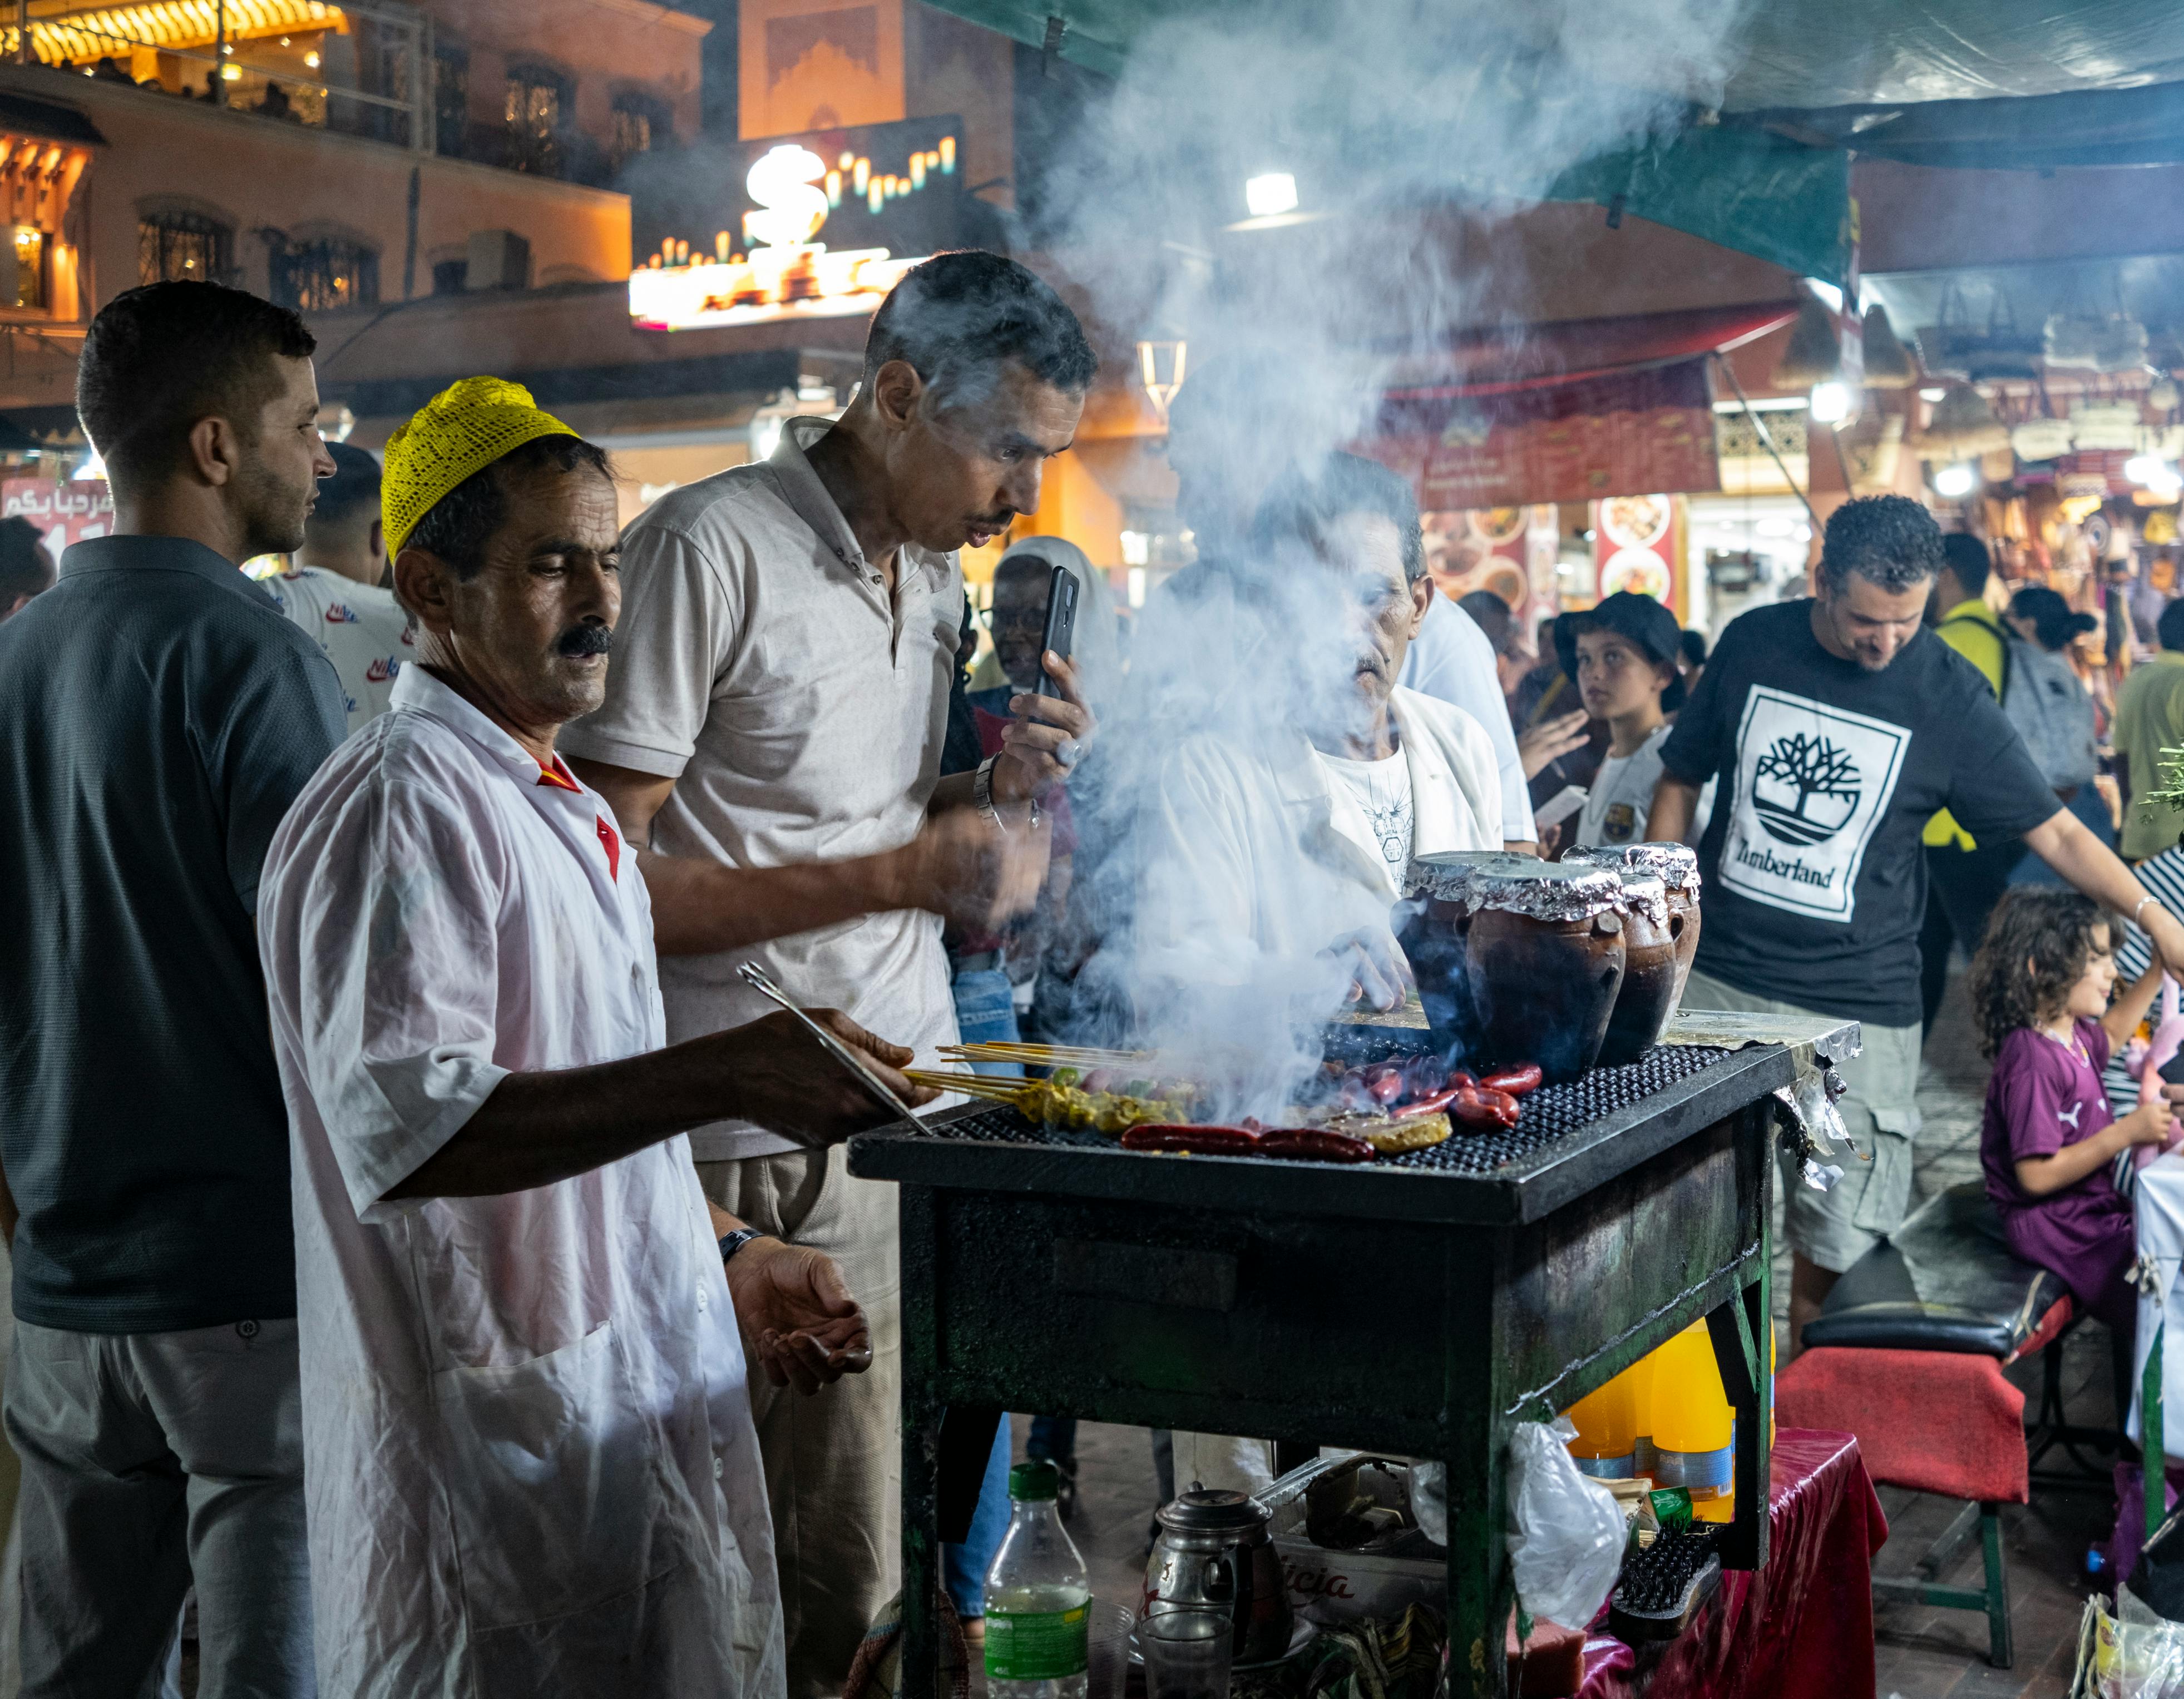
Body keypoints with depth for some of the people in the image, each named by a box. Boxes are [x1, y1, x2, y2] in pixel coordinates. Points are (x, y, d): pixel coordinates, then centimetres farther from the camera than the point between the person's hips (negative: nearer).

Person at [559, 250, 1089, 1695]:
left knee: (862, 1573, 8)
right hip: (739, 1150, -7)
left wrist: (998, 789, 2)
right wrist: (902, 874, -18)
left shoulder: (939, 571, 14)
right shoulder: (710, 548, -11)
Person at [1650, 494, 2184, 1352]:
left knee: (1833, 1244, -3)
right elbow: (1681, 782, 13)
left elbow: (2054, 830, 0)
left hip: (1856, 1005, -2)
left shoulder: (1948, 694, -4)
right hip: (1715, 981, 2)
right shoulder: (1753, 646, 2)